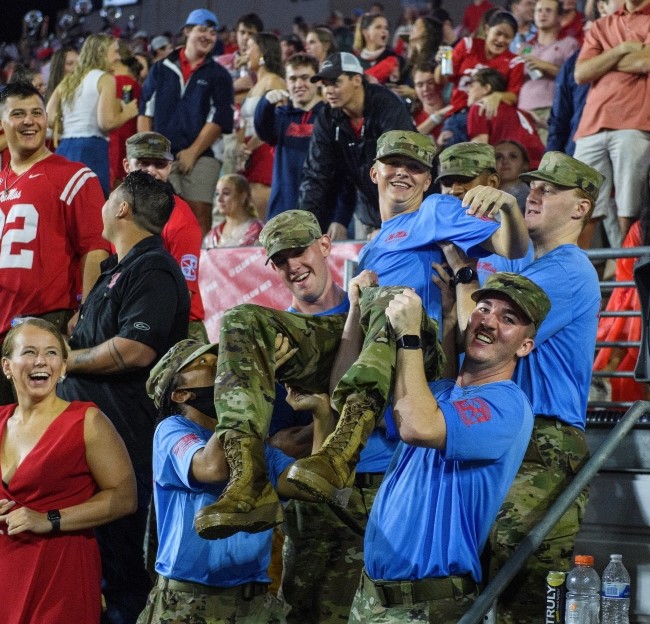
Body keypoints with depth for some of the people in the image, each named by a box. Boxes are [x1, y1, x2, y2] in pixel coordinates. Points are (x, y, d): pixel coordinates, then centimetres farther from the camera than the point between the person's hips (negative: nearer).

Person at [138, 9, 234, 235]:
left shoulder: (218, 75, 9)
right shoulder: (161, 69, 13)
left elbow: (218, 119, 1)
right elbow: (145, 112, 11)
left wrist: (193, 152, -7)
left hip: (200, 157, -1)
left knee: (199, 214, -7)